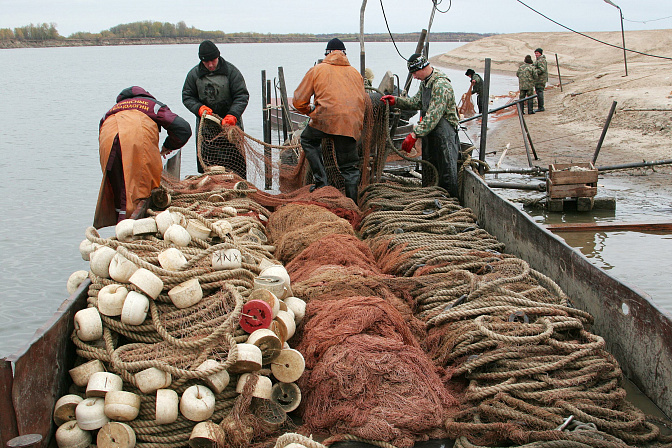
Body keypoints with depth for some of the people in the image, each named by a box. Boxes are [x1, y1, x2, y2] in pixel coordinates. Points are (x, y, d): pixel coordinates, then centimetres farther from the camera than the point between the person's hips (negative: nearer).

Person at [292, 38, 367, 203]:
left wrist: (311, 110, 31)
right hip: (352, 124, 3)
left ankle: (322, 181, 13)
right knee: (349, 167, 12)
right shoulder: (355, 73, 22)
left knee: (308, 140, 25)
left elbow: (298, 101, 12)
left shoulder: (317, 70, 13)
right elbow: (363, 102, 25)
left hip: (326, 120, -3)